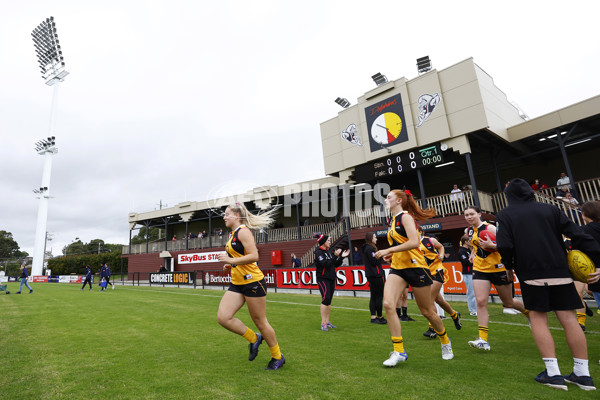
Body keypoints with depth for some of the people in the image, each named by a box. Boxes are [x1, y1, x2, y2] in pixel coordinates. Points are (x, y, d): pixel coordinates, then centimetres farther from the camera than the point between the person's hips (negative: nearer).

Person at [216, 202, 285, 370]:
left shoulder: (243, 231, -13)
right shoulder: (233, 234, 15)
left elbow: (254, 256, -23)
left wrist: (231, 260, -24)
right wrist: (231, 266, 11)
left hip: (253, 282, -9)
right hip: (237, 283, 9)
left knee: (260, 322, 3)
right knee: (223, 317, -3)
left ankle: (278, 357, 24)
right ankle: (254, 339, 18)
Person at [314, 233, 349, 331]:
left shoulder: (328, 251, 16)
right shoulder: (318, 251, -8)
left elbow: (335, 264, 17)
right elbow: (325, 264, -21)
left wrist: (341, 257, 7)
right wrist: (335, 256, -21)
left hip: (331, 279, 8)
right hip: (323, 278, -8)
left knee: (329, 300, 9)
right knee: (326, 299, -14)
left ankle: (327, 321, 16)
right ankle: (323, 323, -8)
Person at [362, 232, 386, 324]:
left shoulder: (367, 248, 17)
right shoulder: (370, 248, -14)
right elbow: (374, 261, -19)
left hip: (371, 275, 10)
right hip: (376, 275, -10)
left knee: (374, 296, 11)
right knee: (379, 296, -2)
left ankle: (373, 317, 13)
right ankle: (380, 317, 5)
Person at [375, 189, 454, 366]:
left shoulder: (405, 216, -11)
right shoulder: (392, 220, 15)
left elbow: (414, 242, -24)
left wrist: (388, 250, -22)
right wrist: (392, 254, 9)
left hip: (415, 267, -7)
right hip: (397, 268, 7)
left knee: (427, 311, 8)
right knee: (388, 304, -14)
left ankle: (445, 342, 37)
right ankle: (399, 351, -5)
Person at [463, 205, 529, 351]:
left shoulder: (489, 228, -15)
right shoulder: (469, 231, 6)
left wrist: (491, 245, -31)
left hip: (498, 268, -5)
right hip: (480, 269, 5)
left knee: (508, 302, 13)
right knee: (480, 302, -9)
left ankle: (529, 314, 47)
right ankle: (483, 340, -8)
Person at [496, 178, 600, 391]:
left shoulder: (506, 214, 1)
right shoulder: (550, 209, 11)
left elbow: (505, 246, -9)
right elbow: (577, 235, 3)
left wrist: (509, 266, 8)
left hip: (531, 272, -3)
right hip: (559, 270, 4)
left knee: (538, 318, 6)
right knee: (568, 318, 9)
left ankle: (553, 373, 4)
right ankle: (583, 373, 15)